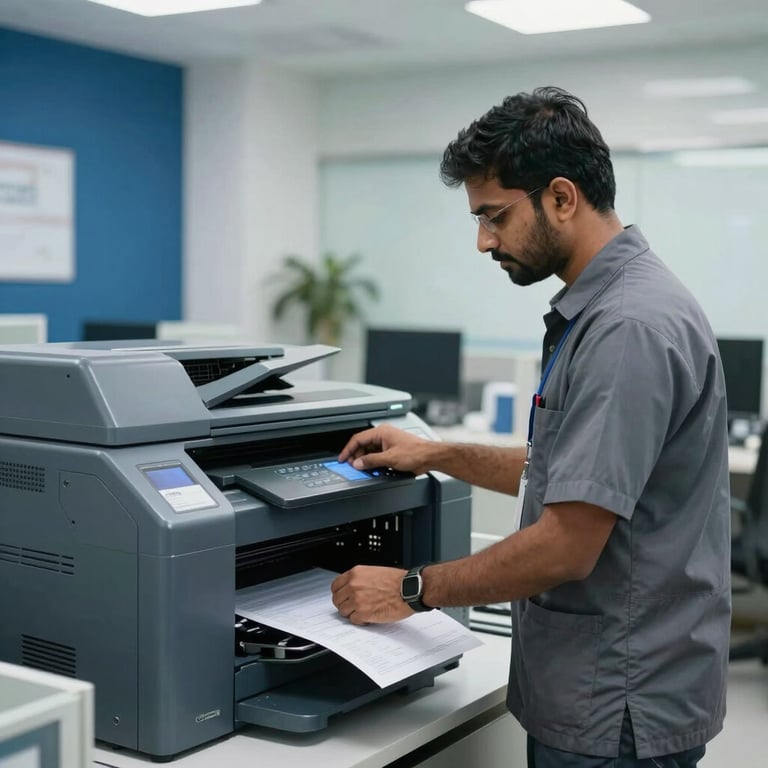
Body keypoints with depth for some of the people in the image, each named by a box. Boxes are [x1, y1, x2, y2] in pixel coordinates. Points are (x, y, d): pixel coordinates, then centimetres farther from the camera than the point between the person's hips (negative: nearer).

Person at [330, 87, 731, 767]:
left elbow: (567, 546, -26)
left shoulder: (630, 327, -25)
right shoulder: (595, 308, 8)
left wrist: (412, 590, -14)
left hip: (615, 712, -9)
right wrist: (437, 455, 14)